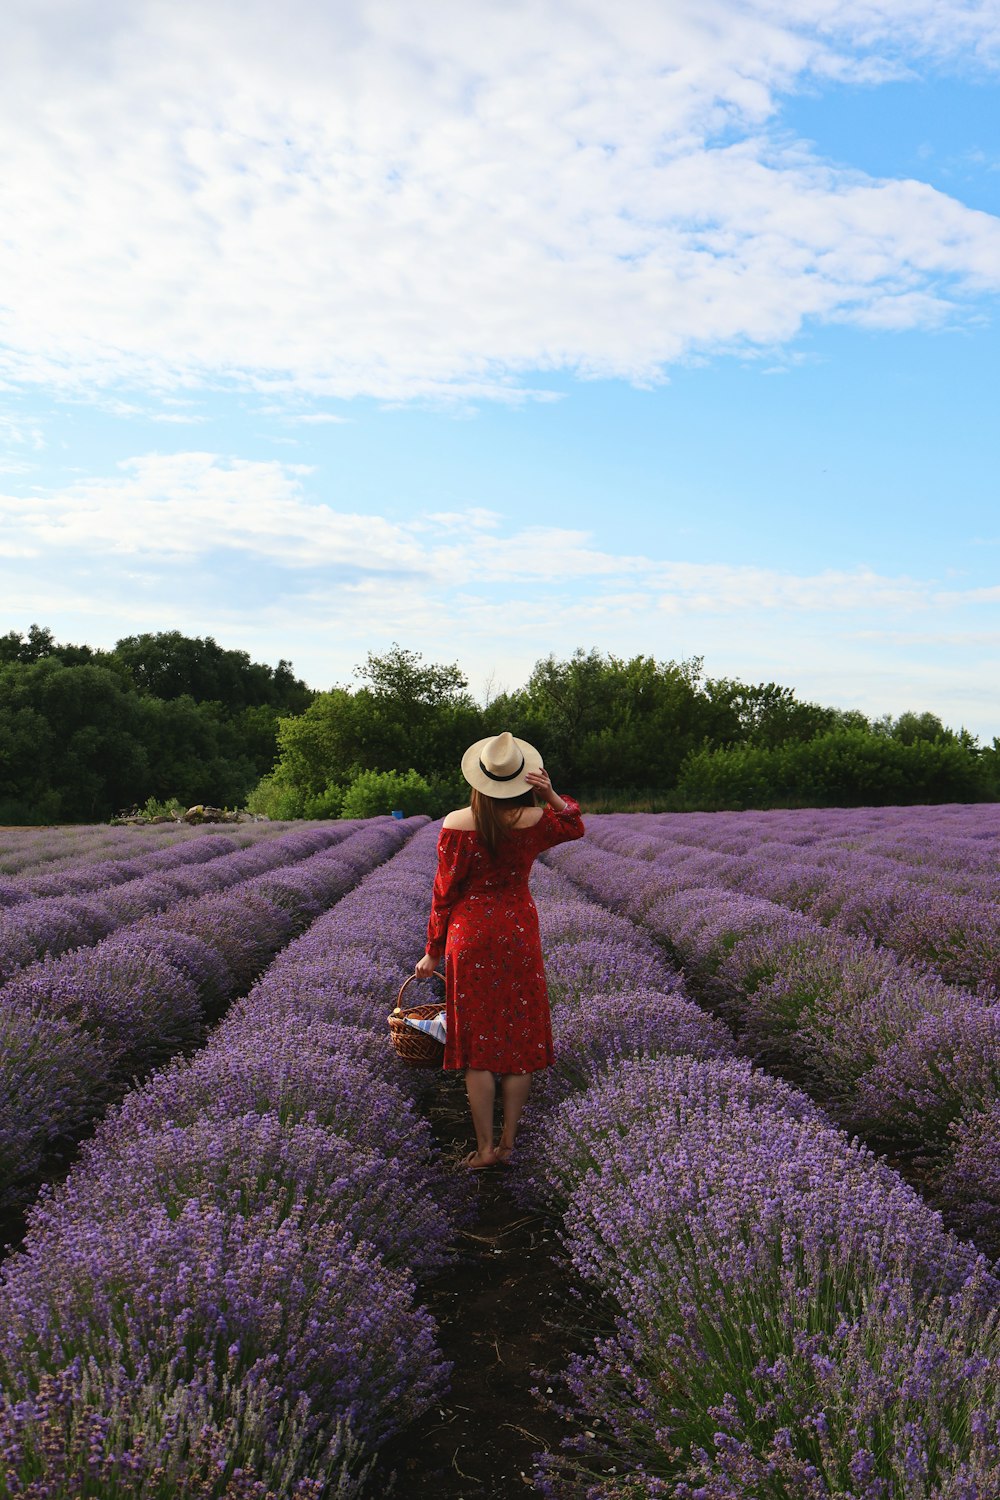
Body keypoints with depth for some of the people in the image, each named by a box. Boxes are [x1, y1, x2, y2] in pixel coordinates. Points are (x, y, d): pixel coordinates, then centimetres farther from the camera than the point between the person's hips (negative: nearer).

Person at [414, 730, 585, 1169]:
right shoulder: (535, 821, -8)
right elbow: (575, 825, 16)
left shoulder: (456, 825, -12)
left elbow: (444, 892, -5)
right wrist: (551, 796, -4)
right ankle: (508, 1142, 15)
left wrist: (433, 952, 6)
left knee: (476, 1047, 6)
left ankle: (484, 1147, 9)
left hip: (470, 936, -1)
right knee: (519, 1038, 10)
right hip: (519, 934, 1)